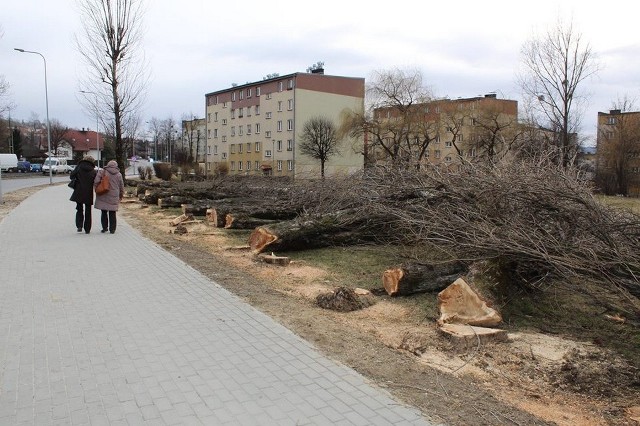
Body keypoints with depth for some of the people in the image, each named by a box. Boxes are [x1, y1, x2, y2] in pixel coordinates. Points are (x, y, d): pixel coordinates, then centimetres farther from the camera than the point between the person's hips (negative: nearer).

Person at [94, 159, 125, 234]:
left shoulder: (102, 172, -1)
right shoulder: (118, 174, 5)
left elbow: (96, 182, -11)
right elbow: (121, 187, 11)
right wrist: (121, 196, 24)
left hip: (103, 196, -1)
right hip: (114, 197, 1)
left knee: (104, 212, 9)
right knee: (112, 213, 6)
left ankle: (104, 228, 11)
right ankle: (112, 229, 7)